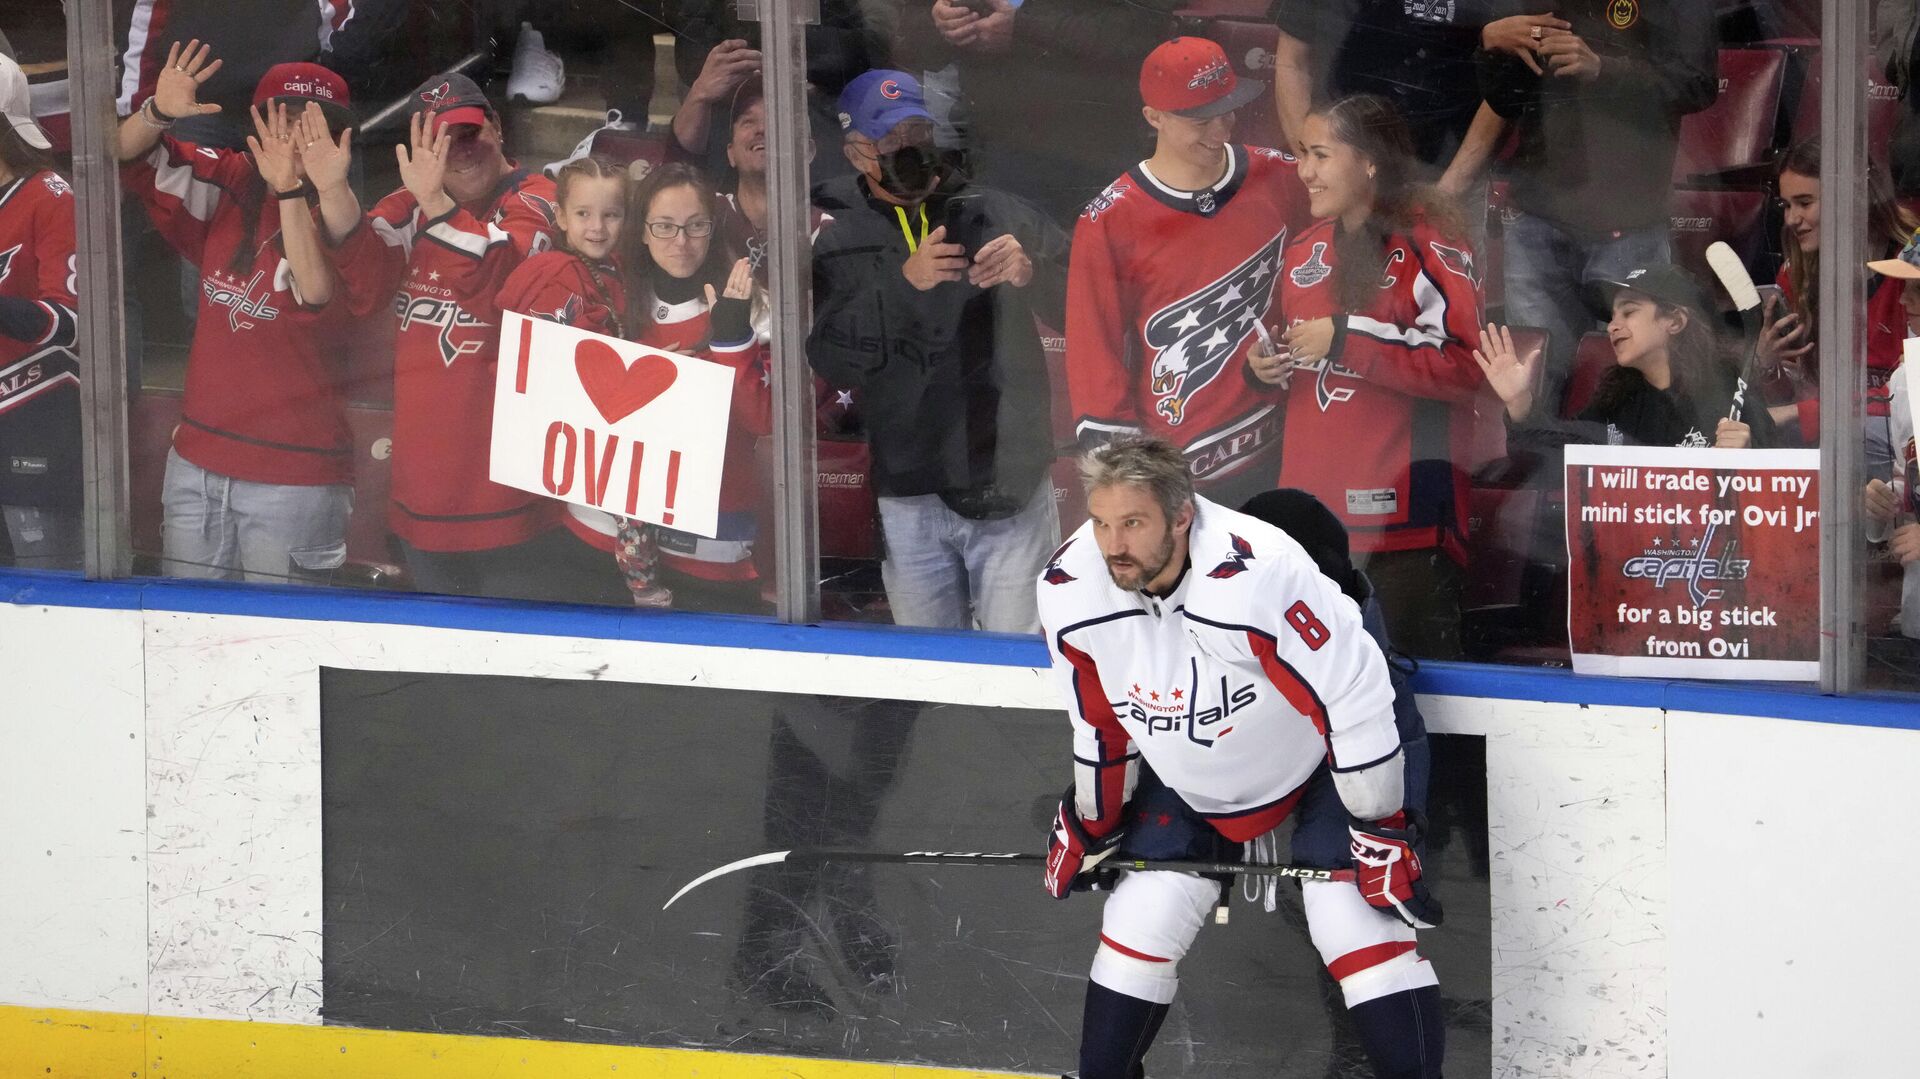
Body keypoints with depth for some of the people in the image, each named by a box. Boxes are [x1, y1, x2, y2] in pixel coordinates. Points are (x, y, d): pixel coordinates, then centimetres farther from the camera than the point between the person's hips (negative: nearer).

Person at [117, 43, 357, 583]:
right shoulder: (229, 190, 6)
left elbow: (319, 296, -29)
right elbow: (129, 156, 8)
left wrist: (290, 189, -36)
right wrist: (158, 114, -14)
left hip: (295, 478, -5)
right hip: (197, 463, 6)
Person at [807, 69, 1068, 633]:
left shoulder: (999, 216, 6)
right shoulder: (840, 244, 8)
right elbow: (829, 357, -7)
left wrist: (1031, 272, -22)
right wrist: (903, 283, -19)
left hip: (1010, 487, -1)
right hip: (909, 500, 2)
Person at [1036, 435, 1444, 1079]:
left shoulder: (1259, 575, -39)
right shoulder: (1070, 592, -19)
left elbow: (1357, 696, -30)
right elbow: (1100, 722, 1)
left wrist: (1382, 829, -24)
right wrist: (1091, 825, 11)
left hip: (1324, 759, -5)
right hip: (1188, 778, 5)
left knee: (1357, 924, -17)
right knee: (1138, 924, 4)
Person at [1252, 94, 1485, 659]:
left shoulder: (1427, 242, -7)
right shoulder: (1306, 250, 19)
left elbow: (1467, 366, -18)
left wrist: (1346, 339, -16)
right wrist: (1272, 367, 9)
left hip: (1403, 510, -8)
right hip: (1312, 503, 8)